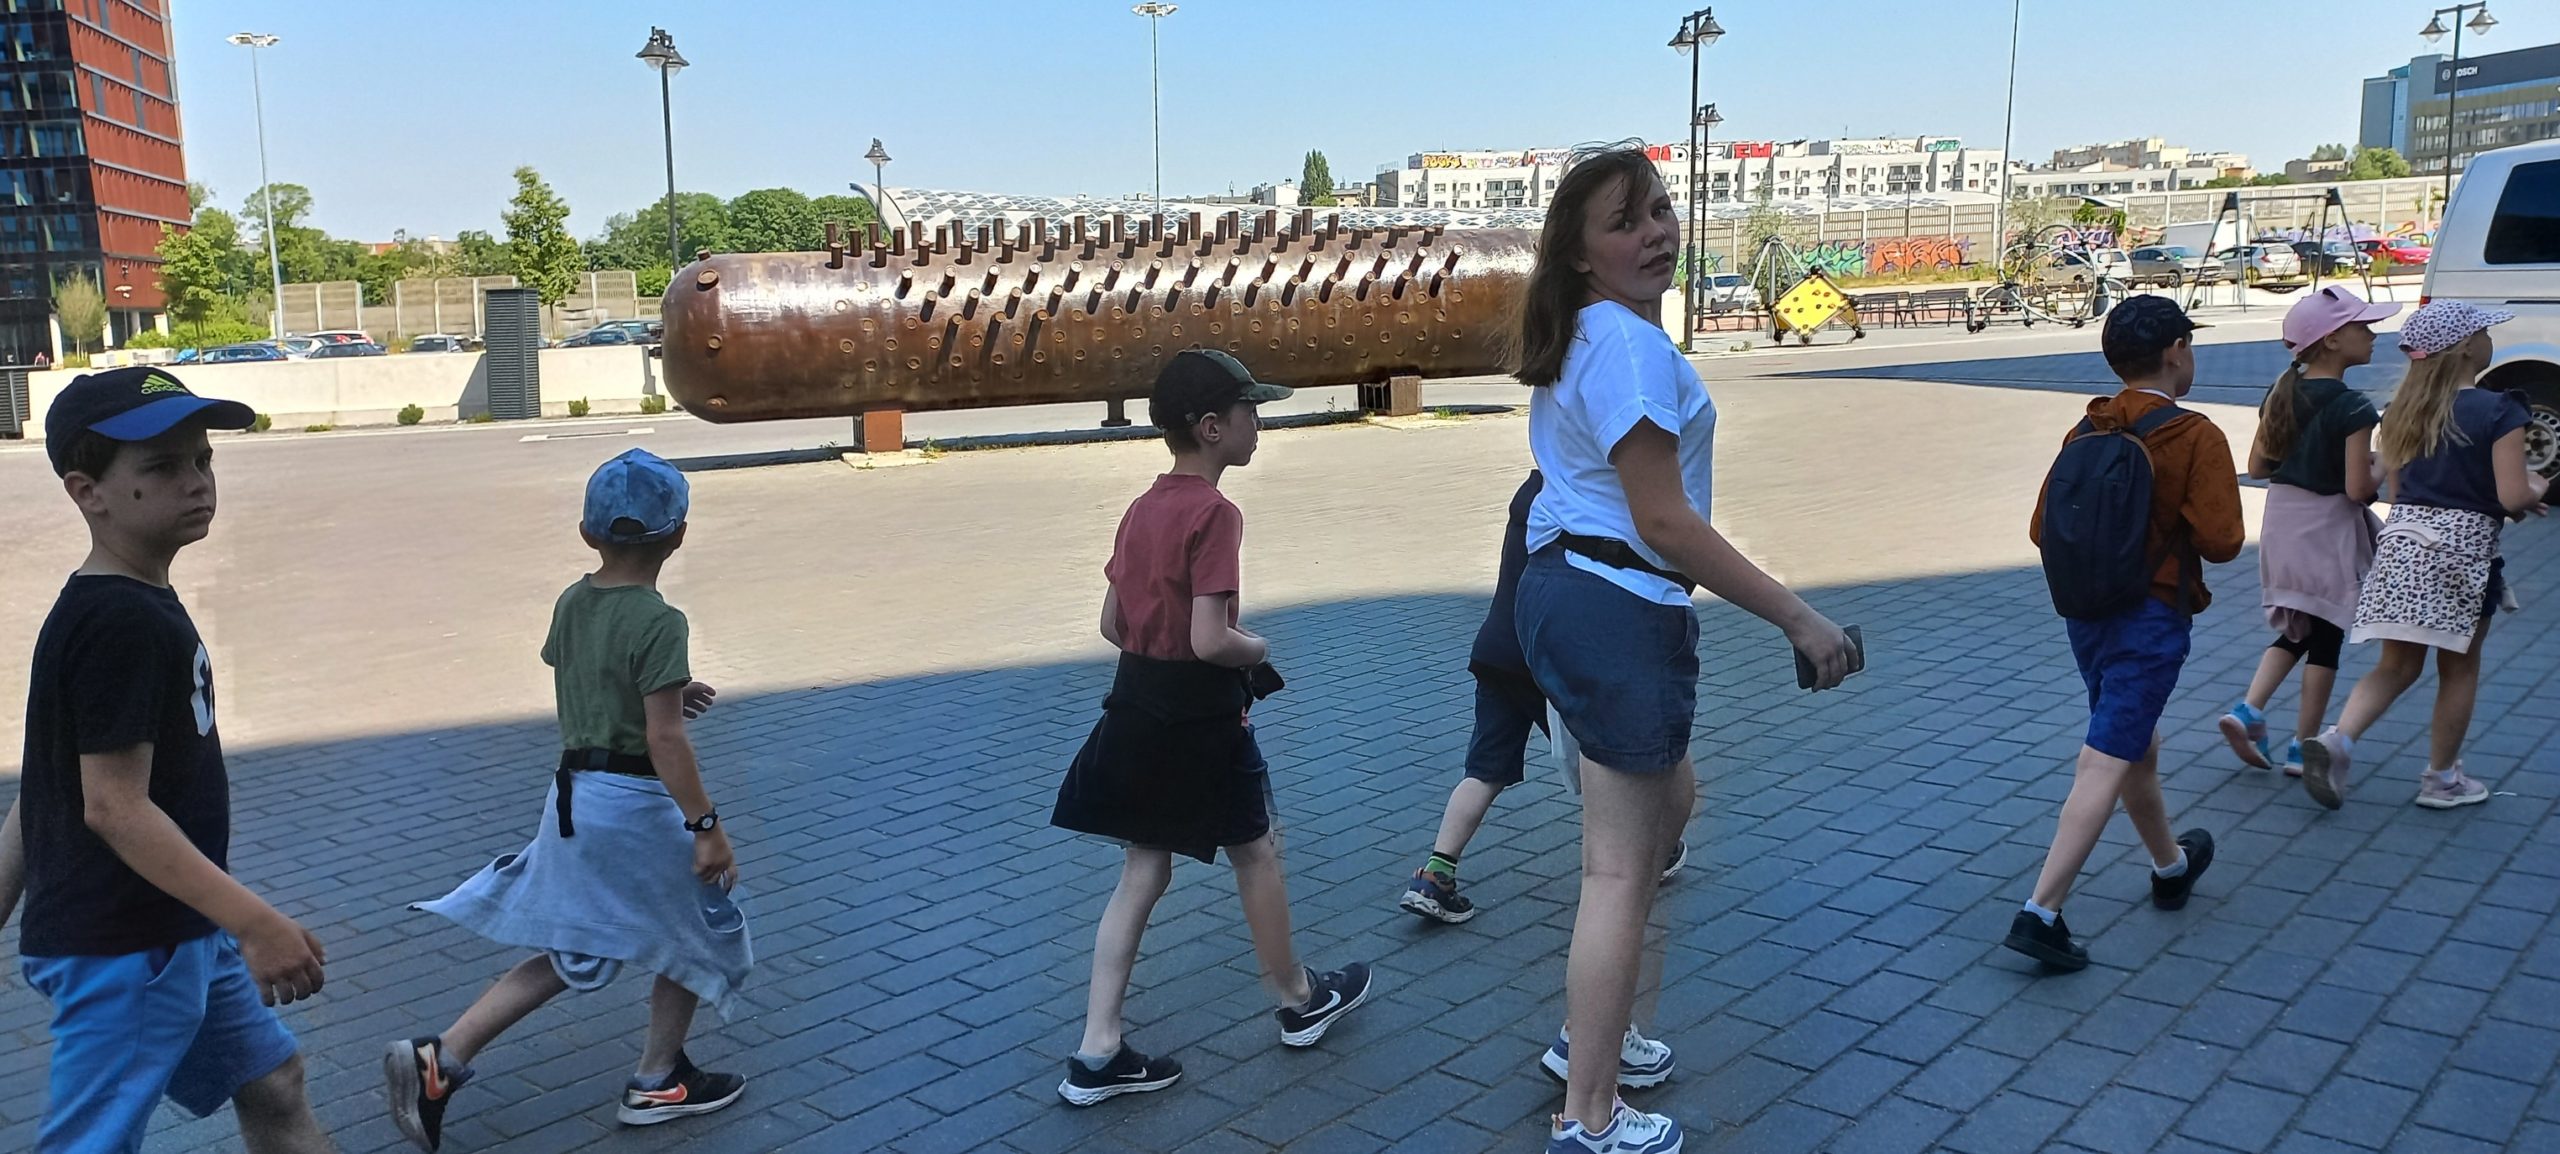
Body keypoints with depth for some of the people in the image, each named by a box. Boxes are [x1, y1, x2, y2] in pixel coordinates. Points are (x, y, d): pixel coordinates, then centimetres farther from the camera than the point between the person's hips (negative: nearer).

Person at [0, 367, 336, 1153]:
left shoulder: (121, 610, 9)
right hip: (122, 950, -10)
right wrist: (255, 924, -26)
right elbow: (114, 806, -25)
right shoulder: (122, 623, -22)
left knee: (272, 1082, 19)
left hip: (176, 934, 10)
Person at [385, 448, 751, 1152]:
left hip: (572, 796, 8)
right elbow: (664, 738, -23)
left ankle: (439, 1059, 10)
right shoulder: (659, 624, -20)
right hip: (638, 803, -8)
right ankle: (657, 1082, 28)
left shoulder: (571, 604, 4)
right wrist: (706, 825, -19)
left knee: (569, 954, 20)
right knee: (697, 933, 16)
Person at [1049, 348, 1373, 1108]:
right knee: (1256, 854, 14)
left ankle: (1098, 1053, 11)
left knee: (1143, 874, 12)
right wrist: (1258, 650, -6)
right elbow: (1210, 641, -24)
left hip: (1136, 708, 8)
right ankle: (1297, 1000, 34)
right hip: (1200, 719, -7)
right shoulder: (1215, 514, -19)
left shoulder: (1142, 508, 7)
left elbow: (1113, 625, 12)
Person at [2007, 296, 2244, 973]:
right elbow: (2223, 541, -17)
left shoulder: (2085, 433, 3)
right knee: (2107, 764, -7)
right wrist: (2181, 528, 3)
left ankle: (2171, 866, 46)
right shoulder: (2195, 437, -14)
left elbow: (2042, 529, 3)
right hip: (2151, 620, -7)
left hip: (2085, 614, 7)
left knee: (2140, 746, 25)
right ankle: (2040, 913, -12)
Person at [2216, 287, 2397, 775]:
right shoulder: (2351, 408, -18)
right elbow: (2358, 488, -19)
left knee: (2296, 629, 20)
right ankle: (2304, 746, 14)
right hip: (2328, 528, -6)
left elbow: (2257, 466, 6)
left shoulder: (2281, 393, 2)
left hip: (2282, 523, 6)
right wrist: (2383, 467, 0)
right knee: (2326, 636, 7)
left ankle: (2249, 710, 3)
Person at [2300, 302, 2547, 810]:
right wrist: (2537, 489, 9)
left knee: (2398, 665, 11)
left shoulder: (2402, 411, 8)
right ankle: (2441, 778, 21)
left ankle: (2336, 739, -11)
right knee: (2459, 668, 12)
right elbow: (2512, 497, -13)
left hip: (2402, 540, 5)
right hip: (2464, 548, -5)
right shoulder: (2499, 411, -9)